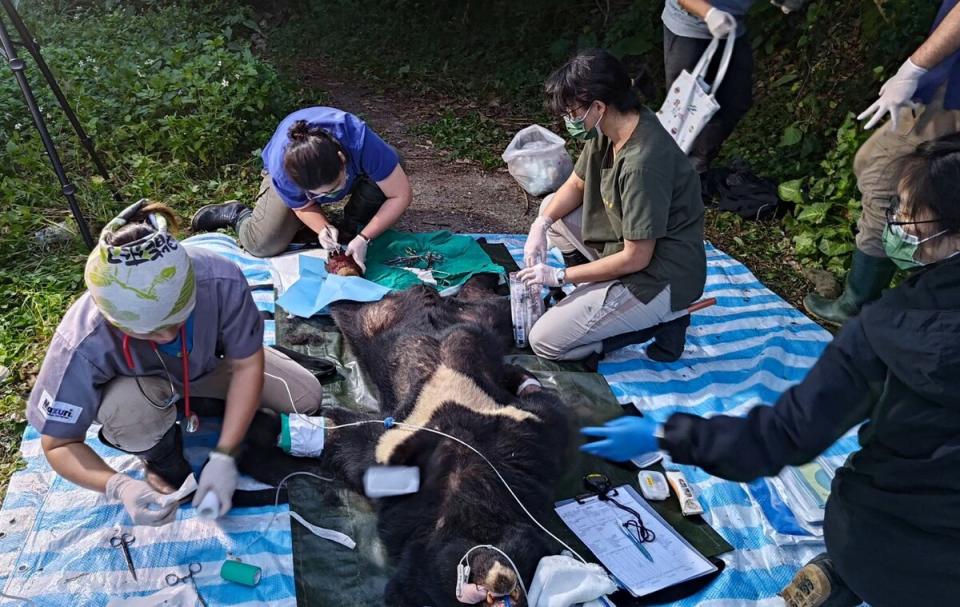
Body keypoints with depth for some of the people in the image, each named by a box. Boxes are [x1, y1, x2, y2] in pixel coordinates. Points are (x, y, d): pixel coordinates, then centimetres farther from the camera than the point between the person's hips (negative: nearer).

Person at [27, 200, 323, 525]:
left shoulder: (220, 279, -39)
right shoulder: (82, 346, -40)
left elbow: (247, 364, -24)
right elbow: (58, 445, -25)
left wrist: (223, 456, -30)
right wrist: (120, 487, -43)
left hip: (211, 361, 2)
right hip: (137, 384, -2)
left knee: (307, 397, -7)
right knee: (129, 407, -37)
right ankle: (161, 456, -2)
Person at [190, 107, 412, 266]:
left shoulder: (360, 140, -45)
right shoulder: (282, 171, -39)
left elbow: (402, 195, -36)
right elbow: (303, 206, -16)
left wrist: (363, 238, -38)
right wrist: (323, 227, -35)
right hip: (294, 180, -1)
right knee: (263, 245, -21)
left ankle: (352, 228, -9)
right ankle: (236, 215, 13)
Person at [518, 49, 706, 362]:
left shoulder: (641, 163, -31)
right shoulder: (609, 127, -4)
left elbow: (635, 258, -25)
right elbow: (575, 185, 11)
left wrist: (560, 276, -16)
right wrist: (541, 224, -8)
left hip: (662, 279, -9)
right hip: (633, 248, 9)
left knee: (544, 342, -8)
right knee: (551, 209, 13)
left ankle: (659, 320, -1)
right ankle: (594, 297, 11)